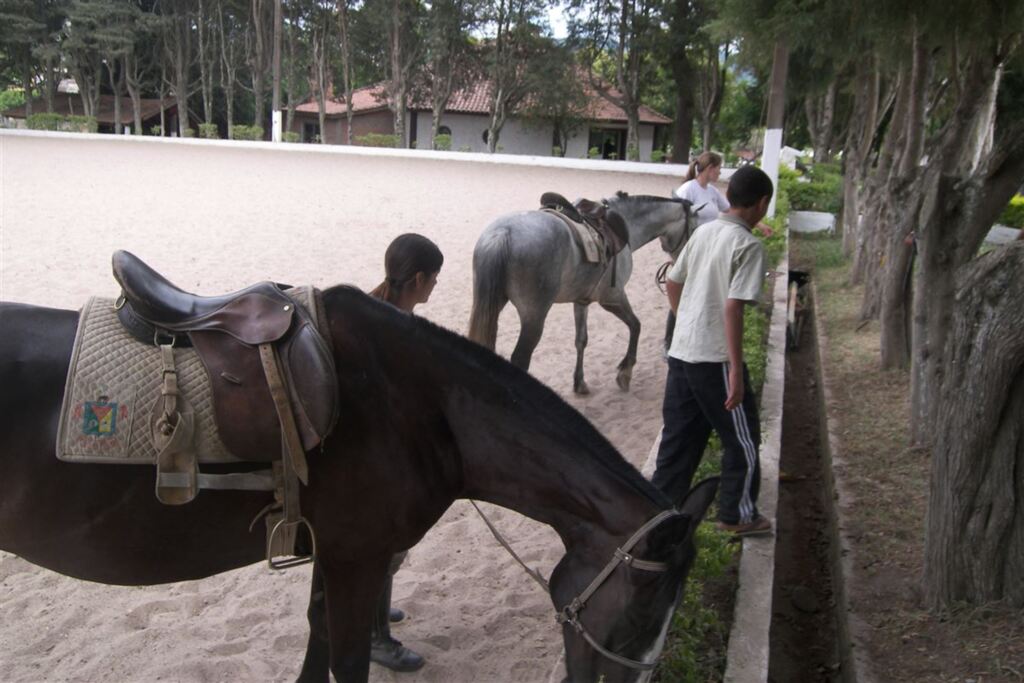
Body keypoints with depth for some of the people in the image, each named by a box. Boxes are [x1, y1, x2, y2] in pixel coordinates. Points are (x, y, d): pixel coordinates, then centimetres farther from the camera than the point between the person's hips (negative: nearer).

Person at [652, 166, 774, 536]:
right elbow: (733, 308, -21)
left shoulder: (703, 231, 8)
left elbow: (672, 282, 15)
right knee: (742, 437, 11)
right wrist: (736, 370, -19)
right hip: (715, 358, -7)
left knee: (679, 436, 16)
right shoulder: (748, 245, -14)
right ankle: (738, 514, 23)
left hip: (680, 352, 7)